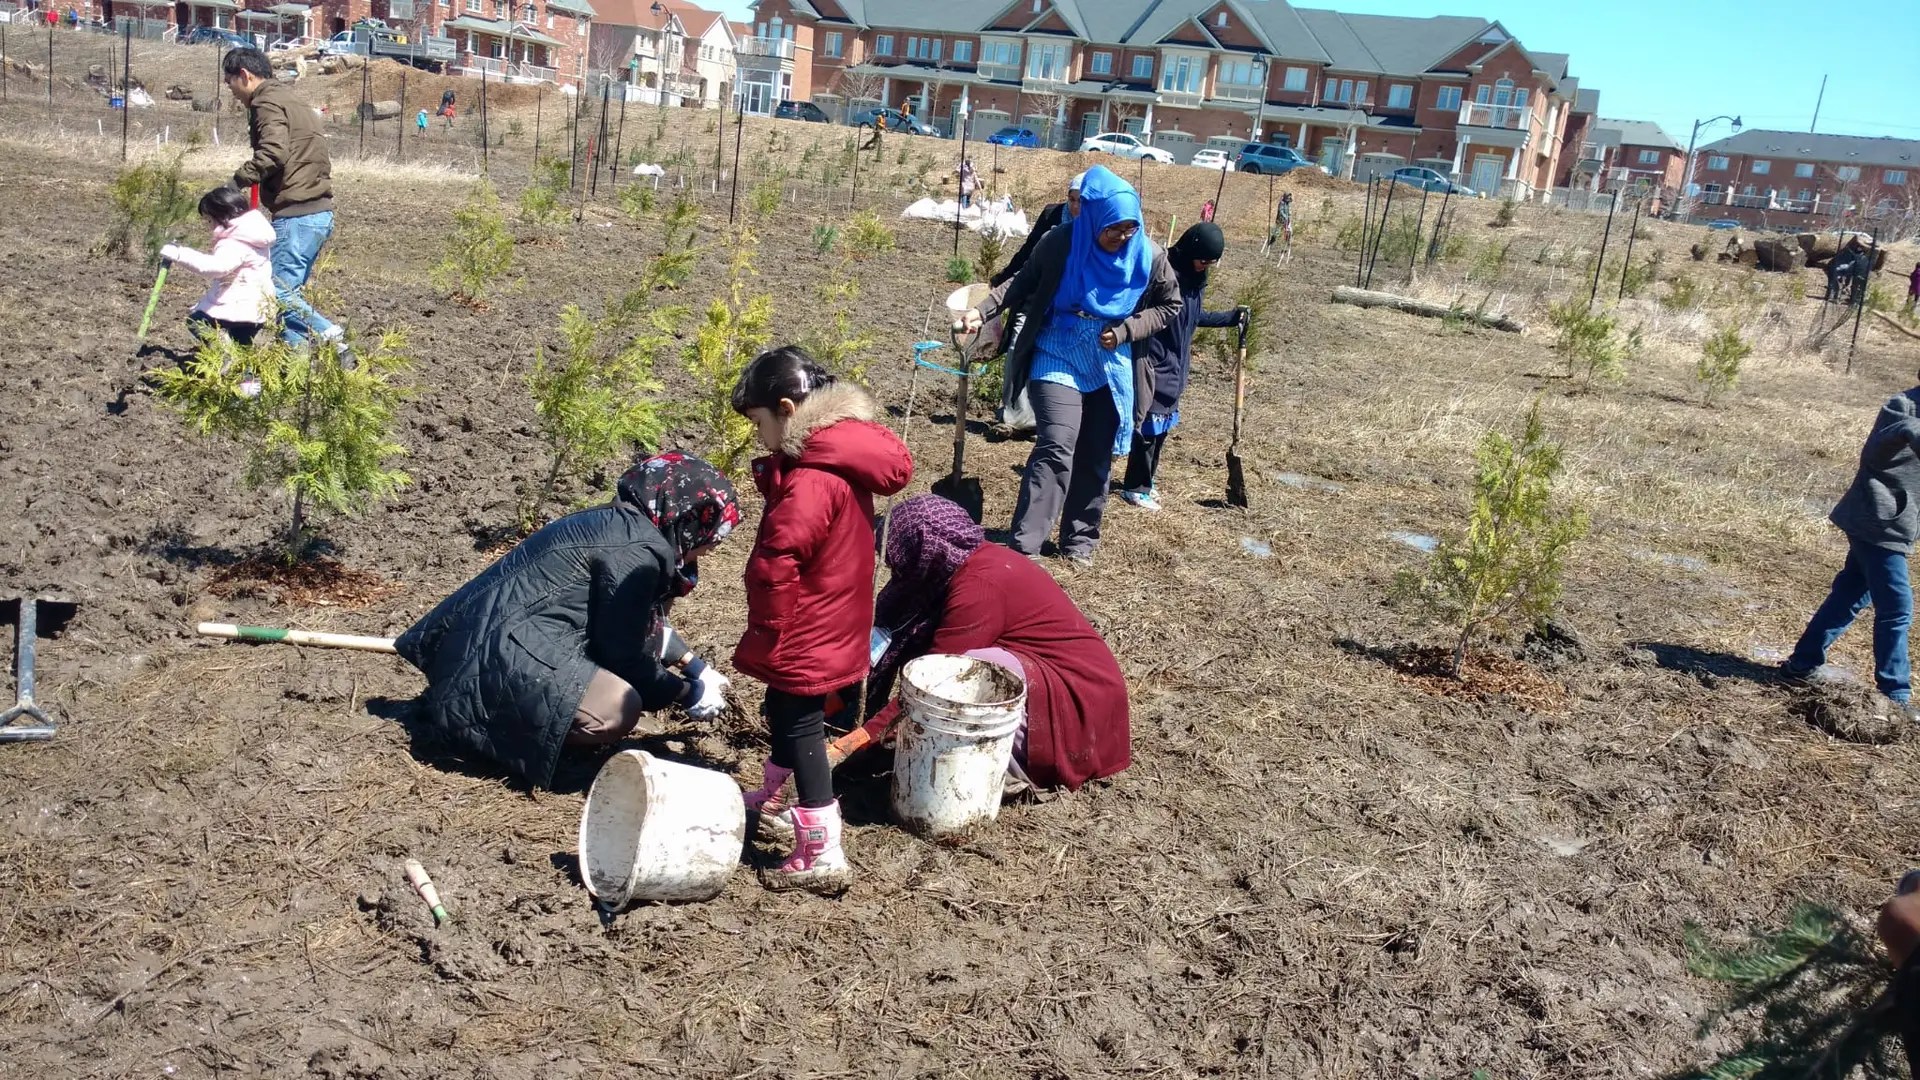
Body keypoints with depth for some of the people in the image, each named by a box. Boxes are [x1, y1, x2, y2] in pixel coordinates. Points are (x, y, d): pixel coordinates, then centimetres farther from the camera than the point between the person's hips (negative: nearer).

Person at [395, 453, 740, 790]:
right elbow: (623, 653, -12)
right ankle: (485, 722, -9)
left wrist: (692, 665, 28)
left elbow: (642, 624, 29)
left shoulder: (619, 523, 14)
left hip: (499, 634, 11)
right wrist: (688, 694, 0)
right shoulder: (636, 548, -16)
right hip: (502, 651, -11)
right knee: (618, 708, -26)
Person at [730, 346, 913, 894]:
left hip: (804, 637, -10)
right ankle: (774, 793, 50)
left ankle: (822, 854, 3)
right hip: (832, 624, 10)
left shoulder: (811, 480, -28)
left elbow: (776, 565, -29)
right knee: (786, 711, 27)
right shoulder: (844, 460, 3)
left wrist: (766, 636, -18)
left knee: (798, 722, -2)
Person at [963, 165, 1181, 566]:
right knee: (1056, 450, -16)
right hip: (1059, 359, -3)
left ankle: (1080, 539, 25)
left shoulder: (1149, 257, -8)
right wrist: (984, 311, -15)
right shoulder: (1061, 243, -14)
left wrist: (1126, 330, -10)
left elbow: (1169, 306, 5)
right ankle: (1024, 545, -16)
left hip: (1112, 368, 3)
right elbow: (1023, 285, -1)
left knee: (1095, 457, 11)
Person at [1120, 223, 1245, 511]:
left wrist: (1231, 317, 18)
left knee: (1162, 426, 14)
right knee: (1149, 426, -3)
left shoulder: (1194, 278, 7)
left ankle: (1144, 481, 25)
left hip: (1174, 366, 8)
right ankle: (1135, 487, 7)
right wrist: (1145, 363, -24)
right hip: (1156, 365, -8)